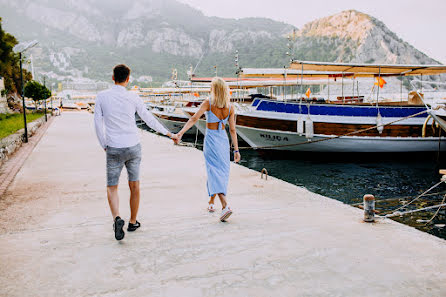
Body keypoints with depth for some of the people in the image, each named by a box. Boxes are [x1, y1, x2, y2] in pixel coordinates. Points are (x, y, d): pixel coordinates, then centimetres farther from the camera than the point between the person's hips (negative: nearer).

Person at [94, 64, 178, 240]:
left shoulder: (102, 97, -2)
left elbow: (98, 123, -1)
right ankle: (133, 222, 25)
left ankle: (117, 218, -15)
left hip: (114, 149, 0)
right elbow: (149, 119, 2)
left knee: (112, 188, 10)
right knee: (134, 186, 14)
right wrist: (169, 134, 14)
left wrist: (104, 146, 10)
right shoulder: (133, 98, -3)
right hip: (133, 147, 1)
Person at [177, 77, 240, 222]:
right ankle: (211, 202, 34)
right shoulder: (230, 107, 1)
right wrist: (236, 150, 3)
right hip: (224, 140, 5)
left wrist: (181, 133, -27)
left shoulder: (208, 103, -10)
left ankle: (225, 205, -21)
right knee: (221, 171, 17)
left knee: (214, 172, -6)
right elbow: (233, 130, 1)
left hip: (211, 140, -4)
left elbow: (194, 119, -22)